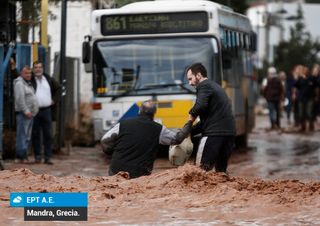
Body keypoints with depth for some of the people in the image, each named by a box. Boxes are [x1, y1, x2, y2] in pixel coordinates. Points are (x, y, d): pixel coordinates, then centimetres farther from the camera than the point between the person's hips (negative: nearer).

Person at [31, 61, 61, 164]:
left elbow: (58, 88, 23)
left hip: (46, 110, 3)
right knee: (36, 134, 1)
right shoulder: (30, 80, 0)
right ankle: (37, 156, 8)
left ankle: (48, 157, 3)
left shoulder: (49, 79, 11)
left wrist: (54, 100, 14)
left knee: (48, 135, 1)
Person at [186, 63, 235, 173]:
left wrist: (192, 114, -3)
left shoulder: (204, 86, -4)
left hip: (214, 133, -9)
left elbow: (200, 106, -24)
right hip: (229, 132, 9)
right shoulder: (215, 86, 26)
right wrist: (191, 131, 22)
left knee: (201, 170, -8)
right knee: (221, 170, 16)